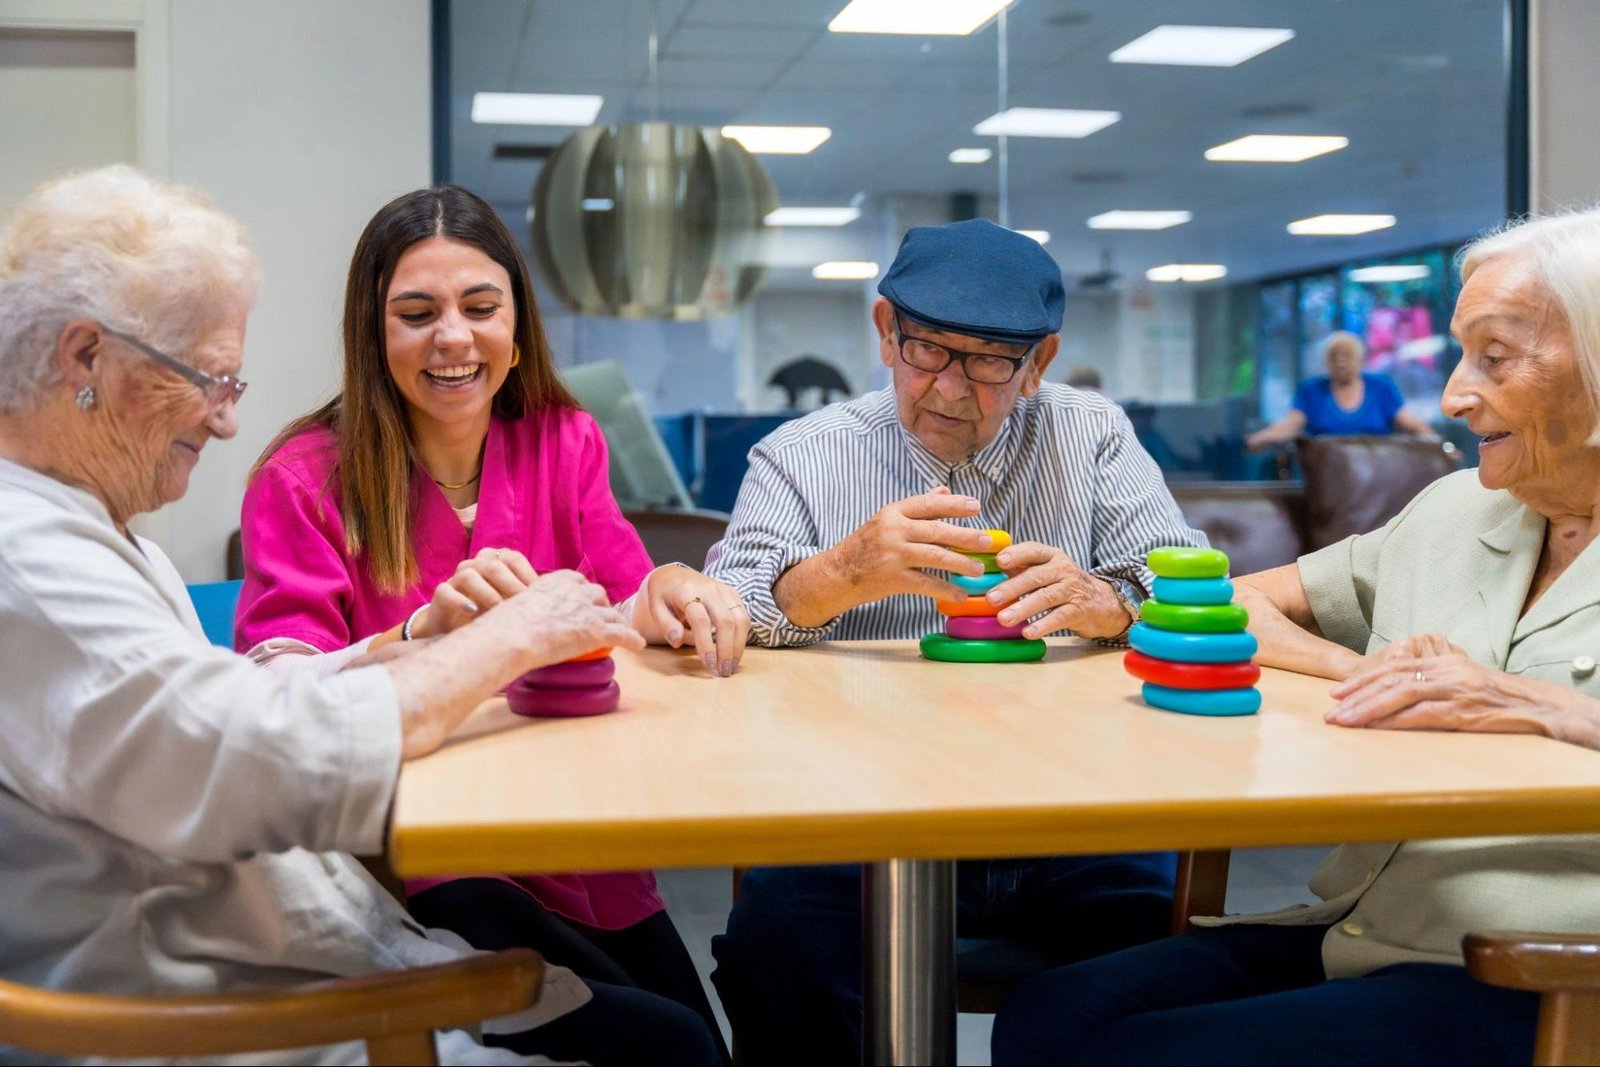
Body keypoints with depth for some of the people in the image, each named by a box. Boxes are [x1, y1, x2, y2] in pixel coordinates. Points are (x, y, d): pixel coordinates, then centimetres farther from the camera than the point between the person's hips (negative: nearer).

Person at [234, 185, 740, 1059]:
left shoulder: (563, 442, 6)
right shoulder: (304, 480, -7)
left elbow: (617, 612, 0)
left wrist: (665, 595, -24)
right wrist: (425, 631, -34)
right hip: (408, 866, -4)